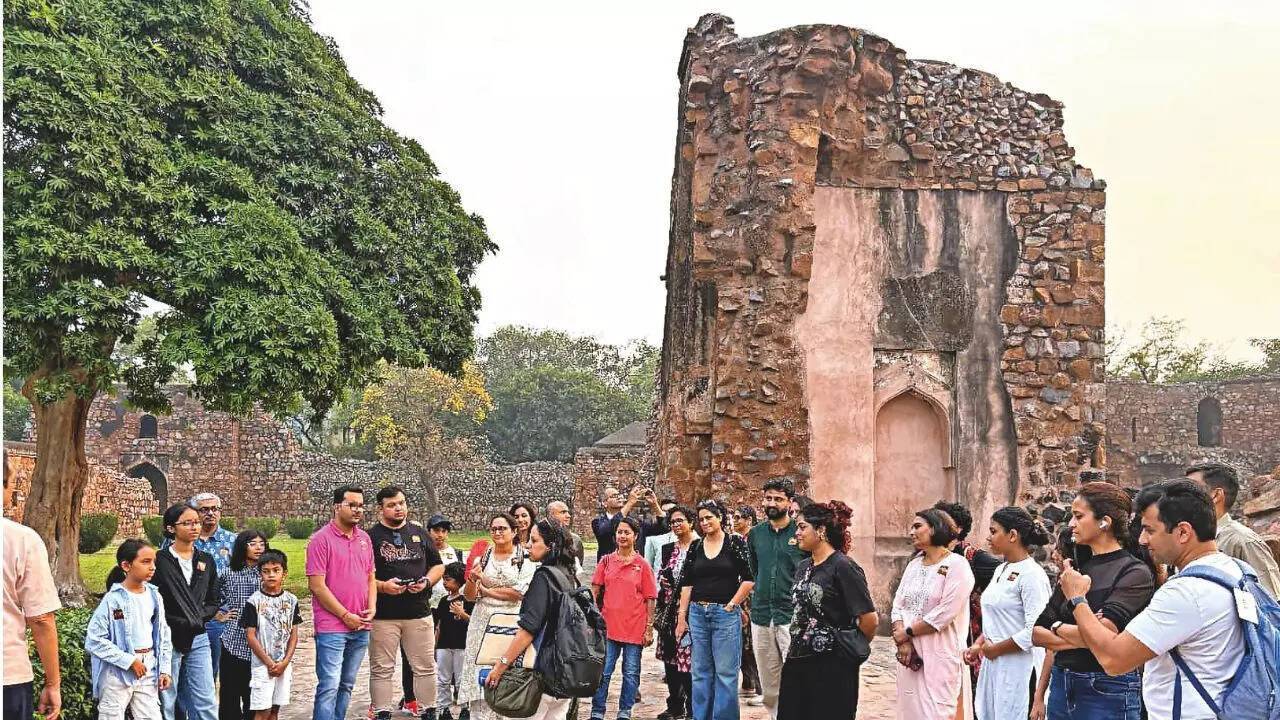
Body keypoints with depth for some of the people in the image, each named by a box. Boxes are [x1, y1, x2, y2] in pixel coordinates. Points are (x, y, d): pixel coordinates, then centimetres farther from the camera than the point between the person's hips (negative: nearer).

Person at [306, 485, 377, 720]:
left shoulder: (364, 538, 12)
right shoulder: (321, 539, -8)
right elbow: (317, 586, -12)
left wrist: (372, 608, 2)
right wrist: (346, 616, -11)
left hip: (361, 627, 6)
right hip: (332, 628, -6)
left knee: (346, 685, 12)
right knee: (329, 687, -10)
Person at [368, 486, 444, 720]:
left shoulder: (419, 533, 11)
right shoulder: (370, 537, 0)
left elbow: (438, 565, 16)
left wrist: (426, 581, -3)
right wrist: (383, 586, -16)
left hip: (419, 613, 3)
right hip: (383, 615, -3)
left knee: (425, 667, 8)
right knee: (382, 669, 3)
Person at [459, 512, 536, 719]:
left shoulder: (526, 558, 0)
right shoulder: (482, 557, 10)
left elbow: (520, 592, -11)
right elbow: (469, 596, 9)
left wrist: (487, 590, -4)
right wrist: (472, 580, -13)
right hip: (483, 622, 3)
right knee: (479, 672, -2)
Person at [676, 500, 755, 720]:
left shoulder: (735, 543, -2)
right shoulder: (696, 547, 9)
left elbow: (749, 579, -6)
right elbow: (686, 583, 8)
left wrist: (731, 605, -6)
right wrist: (682, 616, 3)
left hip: (726, 613, -4)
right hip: (698, 613, 4)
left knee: (725, 672, -1)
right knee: (701, 673, 9)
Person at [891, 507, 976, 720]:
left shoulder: (956, 565, -7)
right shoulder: (914, 565, 14)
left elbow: (945, 613, -16)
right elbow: (898, 606, 8)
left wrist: (907, 632, -9)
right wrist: (903, 643, -8)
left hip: (941, 656, -6)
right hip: (911, 654, 6)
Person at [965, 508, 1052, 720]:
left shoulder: (1031, 574, -15)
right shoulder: (1001, 570, 12)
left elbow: (1034, 631, -21)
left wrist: (995, 649, -12)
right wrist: (978, 645, 7)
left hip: (1018, 667, -8)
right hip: (993, 663, 8)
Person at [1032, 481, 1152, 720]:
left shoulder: (1135, 573, -9)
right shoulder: (1074, 568, 9)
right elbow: (1037, 633, 5)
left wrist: (1057, 627, -4)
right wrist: (1077, 638, -11)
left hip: (1107, 692, -6)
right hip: (1061, 685, 6)